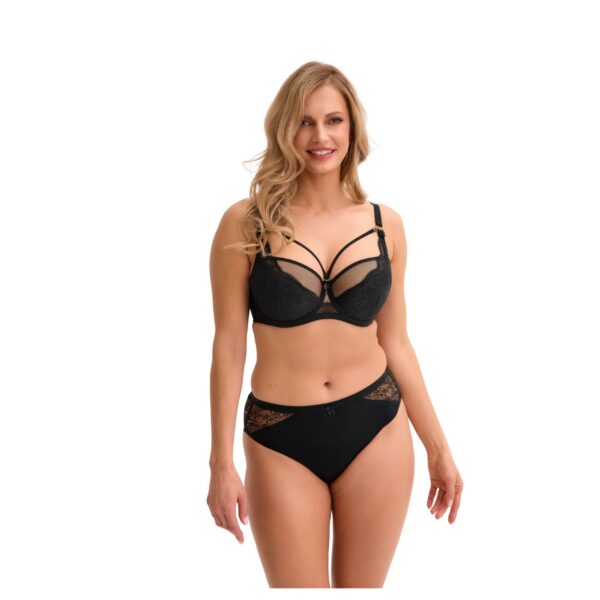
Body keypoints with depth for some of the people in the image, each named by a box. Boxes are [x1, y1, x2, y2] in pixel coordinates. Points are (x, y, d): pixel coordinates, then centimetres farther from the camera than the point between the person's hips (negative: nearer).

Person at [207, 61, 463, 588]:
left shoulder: (385, 224, 2)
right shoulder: (246, 223, -6)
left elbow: (395, 343, 9)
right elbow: (229, 345, -4)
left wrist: (438, 447, 10)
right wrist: (221, 464, -6)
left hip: (376, 430, 2)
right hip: (281, 442, -2)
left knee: (362, 588, 12)